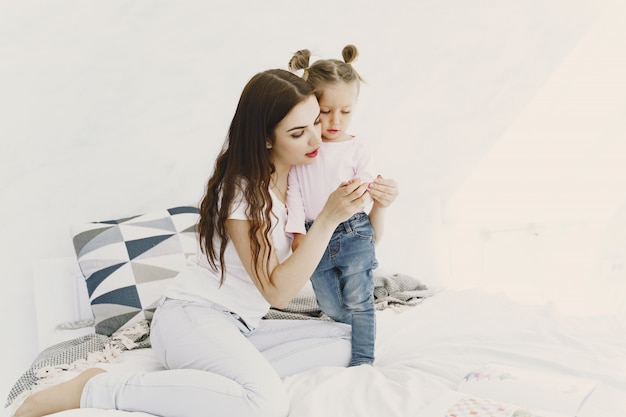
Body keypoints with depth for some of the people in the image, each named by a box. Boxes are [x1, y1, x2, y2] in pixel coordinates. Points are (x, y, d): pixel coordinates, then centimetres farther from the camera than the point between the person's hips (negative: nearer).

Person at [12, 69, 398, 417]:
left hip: (237, 330, 8)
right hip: (192, 317, -8)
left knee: (346, 341, -5)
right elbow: (277, 291, -18)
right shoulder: (242, 189, -17)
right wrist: (328, 219, -26)